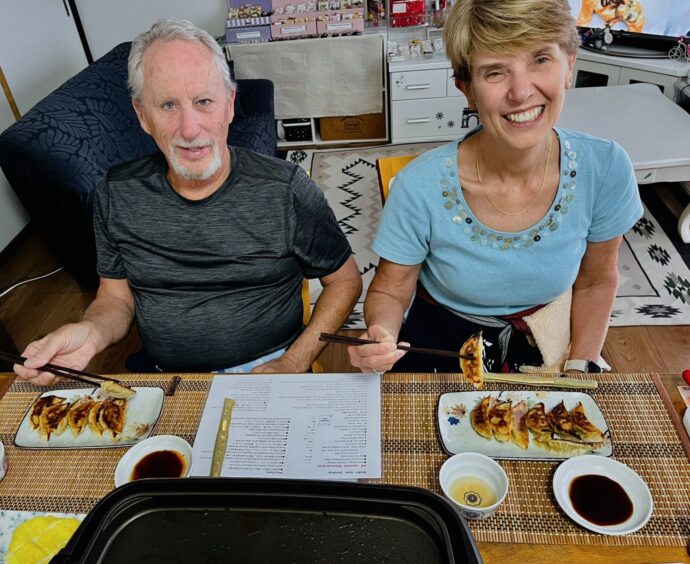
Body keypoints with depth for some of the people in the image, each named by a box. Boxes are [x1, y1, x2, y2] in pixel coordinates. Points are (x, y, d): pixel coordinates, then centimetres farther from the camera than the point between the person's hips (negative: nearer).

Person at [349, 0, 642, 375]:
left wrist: (580, 367, -6)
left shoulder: (606, 169, -17)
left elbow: (595, 281, 0)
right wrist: (381, 337, -31)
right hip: (439, 350, -4)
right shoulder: (420, 186, -25)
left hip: (547, 349, 5)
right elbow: (389, 292, -11)